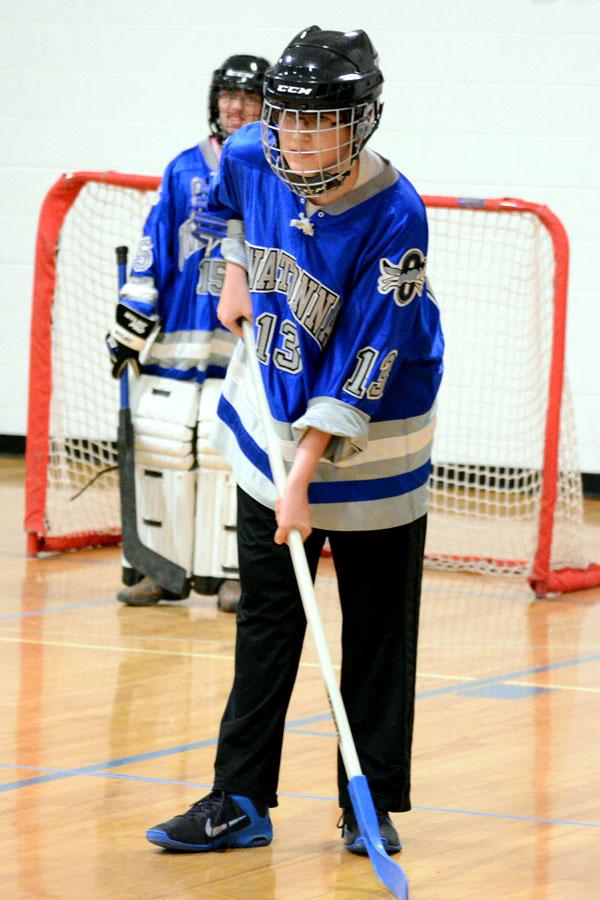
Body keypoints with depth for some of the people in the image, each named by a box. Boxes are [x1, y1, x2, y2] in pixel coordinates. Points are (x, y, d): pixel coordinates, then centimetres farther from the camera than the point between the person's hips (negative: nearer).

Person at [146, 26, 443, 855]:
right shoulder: (251, 157, -10)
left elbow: (362, 370, -26)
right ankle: (240, 802, 11)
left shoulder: (393, 218, -26)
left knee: (378, 629, 3)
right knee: (265, 621, 7)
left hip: (372, 437, -4)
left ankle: (372, 805, 14)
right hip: (273, 422, 4)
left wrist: (305, 475, -27)